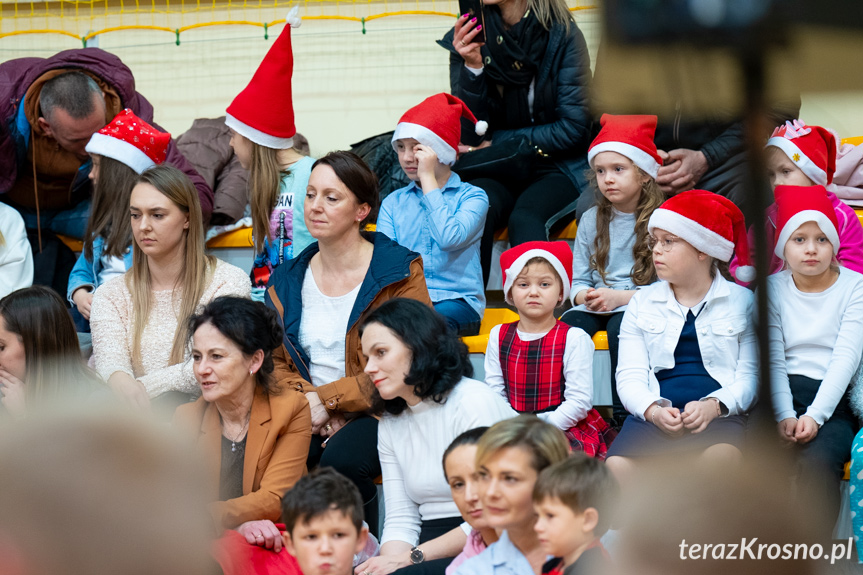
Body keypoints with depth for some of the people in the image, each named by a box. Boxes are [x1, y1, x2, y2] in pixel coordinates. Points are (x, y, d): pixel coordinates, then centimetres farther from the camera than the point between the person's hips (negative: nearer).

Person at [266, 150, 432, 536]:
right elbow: (274, 360, 14)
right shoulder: (287, 280, 12)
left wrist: (327, 400, -13)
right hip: (308, 417, 4)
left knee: (340, 460, -35)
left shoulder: (400, 272, -3)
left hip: (377, 414, -4)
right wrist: (307, 400, -9)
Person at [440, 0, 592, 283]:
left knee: (525, 216, -32)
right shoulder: (466, 39, 1)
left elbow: (573, 129, -7)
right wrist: (472, 67, -16)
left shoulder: (563, 35, -7)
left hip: (555, 168, -2)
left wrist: (497, 143, -7)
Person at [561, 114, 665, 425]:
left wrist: (621, 297, -17)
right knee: (566, 328, -26)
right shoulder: (591, 220, 11)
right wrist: (585, 296, -10)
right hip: (595, 306, 4)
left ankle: (624, 419, -26)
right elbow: (579, 282, 13)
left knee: (620, 327, -34)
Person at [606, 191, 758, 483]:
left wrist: (713, 406, -16)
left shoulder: (741, 301, 14)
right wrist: (653, 411, -12)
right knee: (616, 466, -33)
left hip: (719, 414, -2)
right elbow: (630, 375, 11)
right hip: (654, 414, 2)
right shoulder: (641, 303, 21)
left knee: (720, 456, -40)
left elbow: (750, 374, 5)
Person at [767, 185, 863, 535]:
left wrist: (815, 415, -16)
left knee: (819, 460, -33)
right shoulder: (772, 289, 12)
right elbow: (773, 359, 4)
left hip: (833, 400, -2)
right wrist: (785, 415, -13)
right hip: (781, 397, 2)